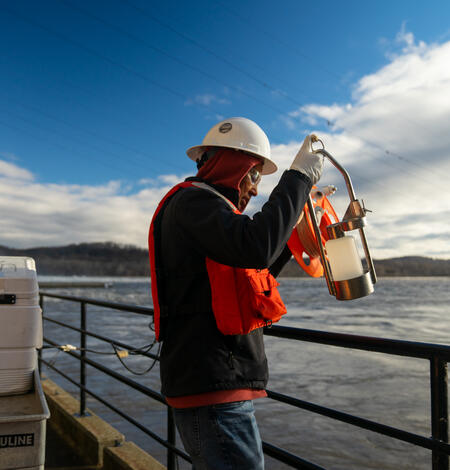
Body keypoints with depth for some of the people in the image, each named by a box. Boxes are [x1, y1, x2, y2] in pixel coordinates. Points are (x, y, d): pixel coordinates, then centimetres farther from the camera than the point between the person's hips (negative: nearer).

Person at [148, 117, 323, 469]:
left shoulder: (202, 205, 23)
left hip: (218, 386, 11)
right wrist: (298, 177, -18)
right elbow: (255, 247, -29)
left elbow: (250, 278, 28)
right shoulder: (193, 200, -10)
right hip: (213, 388, -11)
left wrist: (290, 240, 20)